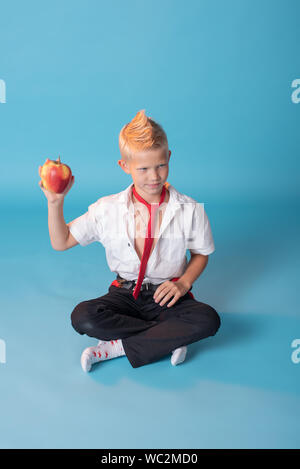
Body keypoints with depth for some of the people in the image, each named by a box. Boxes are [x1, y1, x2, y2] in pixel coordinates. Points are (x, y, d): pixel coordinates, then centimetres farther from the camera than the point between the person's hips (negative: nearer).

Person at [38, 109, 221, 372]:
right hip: (125, 294, 1)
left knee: (208, 320, -30)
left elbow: (201, 254, 6)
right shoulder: (107, 209, -5)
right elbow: (60, 243, -1)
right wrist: (55, 203, -15)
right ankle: (170, 337, -17)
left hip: (167, 294, 0)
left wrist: (184, 283, -12)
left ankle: (118, 346, -22)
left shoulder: (190, 210, -6)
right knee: (83, 317, -28)